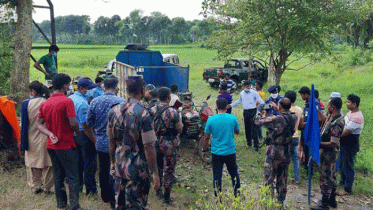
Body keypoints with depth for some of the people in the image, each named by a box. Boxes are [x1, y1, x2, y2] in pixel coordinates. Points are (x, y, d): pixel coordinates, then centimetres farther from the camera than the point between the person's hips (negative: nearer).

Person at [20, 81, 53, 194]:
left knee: (32, 163, 14)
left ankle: (35, 186, 20)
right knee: (47, 164, 11)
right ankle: (47, 187, 17)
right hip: (46, 139, 0)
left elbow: (24, 124, -4)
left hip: (32, 140, 0)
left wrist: (23, 143, 3)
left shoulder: (26, 104, -8)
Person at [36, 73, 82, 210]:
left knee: (58, 176, 17)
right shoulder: (67, 101, -16)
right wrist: (78, 133, -3)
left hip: (51, 145, 7)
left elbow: (39, 123, 4)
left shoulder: (45, 103, 6)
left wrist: (50, 134, -7)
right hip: (66, 145, -7)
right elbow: (73, 123, -21)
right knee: (73, 177, 3)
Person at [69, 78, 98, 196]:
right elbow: (85, 126, -24)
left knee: (78, 162, 20)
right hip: (84, 136, -9)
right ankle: (90, 189, 9)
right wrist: (94, 140, -20)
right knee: (89, 164, 1)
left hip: (74, 135, 9)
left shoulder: (70, 99, 7)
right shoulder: (82, 103, -22)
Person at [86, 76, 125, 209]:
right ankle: (113, 200, 13)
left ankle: (105, 196, 34)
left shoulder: (95, 102, -4)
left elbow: (89, 122, 3)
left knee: (103, 171, 19)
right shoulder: (121, 102, -16)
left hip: (101, 142, 4)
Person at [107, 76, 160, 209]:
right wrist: (155, 173, -12)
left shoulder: (114, 111, 0)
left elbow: (111, 141, 9)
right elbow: (149, 147, -19)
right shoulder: (143, 114, -19)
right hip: (138, 169, -6)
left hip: (119, 167, 6)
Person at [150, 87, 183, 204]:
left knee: (157, 168, 23)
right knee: (169, 170, 7)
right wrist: (179, 119, 5)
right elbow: (179, 129, -12)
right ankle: (166, 196, 14)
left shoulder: (152, 110, -5)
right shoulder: (172, 112, -19)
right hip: (169, 145, -5)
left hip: (156, 143, 5)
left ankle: (158, 190, 37)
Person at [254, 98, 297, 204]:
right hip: (286, 153, 7)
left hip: (274, 152, -7)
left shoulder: (276, 119, -21)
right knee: (282, 180, 18)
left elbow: (258, 121, -13)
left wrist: (259, 113, 8)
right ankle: (280, 202, 29)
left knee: (268, 180, 4)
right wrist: (267, 115, 16)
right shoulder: (293, 118, -1)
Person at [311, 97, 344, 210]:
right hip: (329, 152, 10)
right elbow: (322, 118, 22)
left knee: (325, 177, 1)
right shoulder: (332, 116, 0)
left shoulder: (337, 123, -29)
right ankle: (332, 200, 36)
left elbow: (333, 143, -29)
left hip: (328, 153, -10)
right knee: (331, 175, 21)